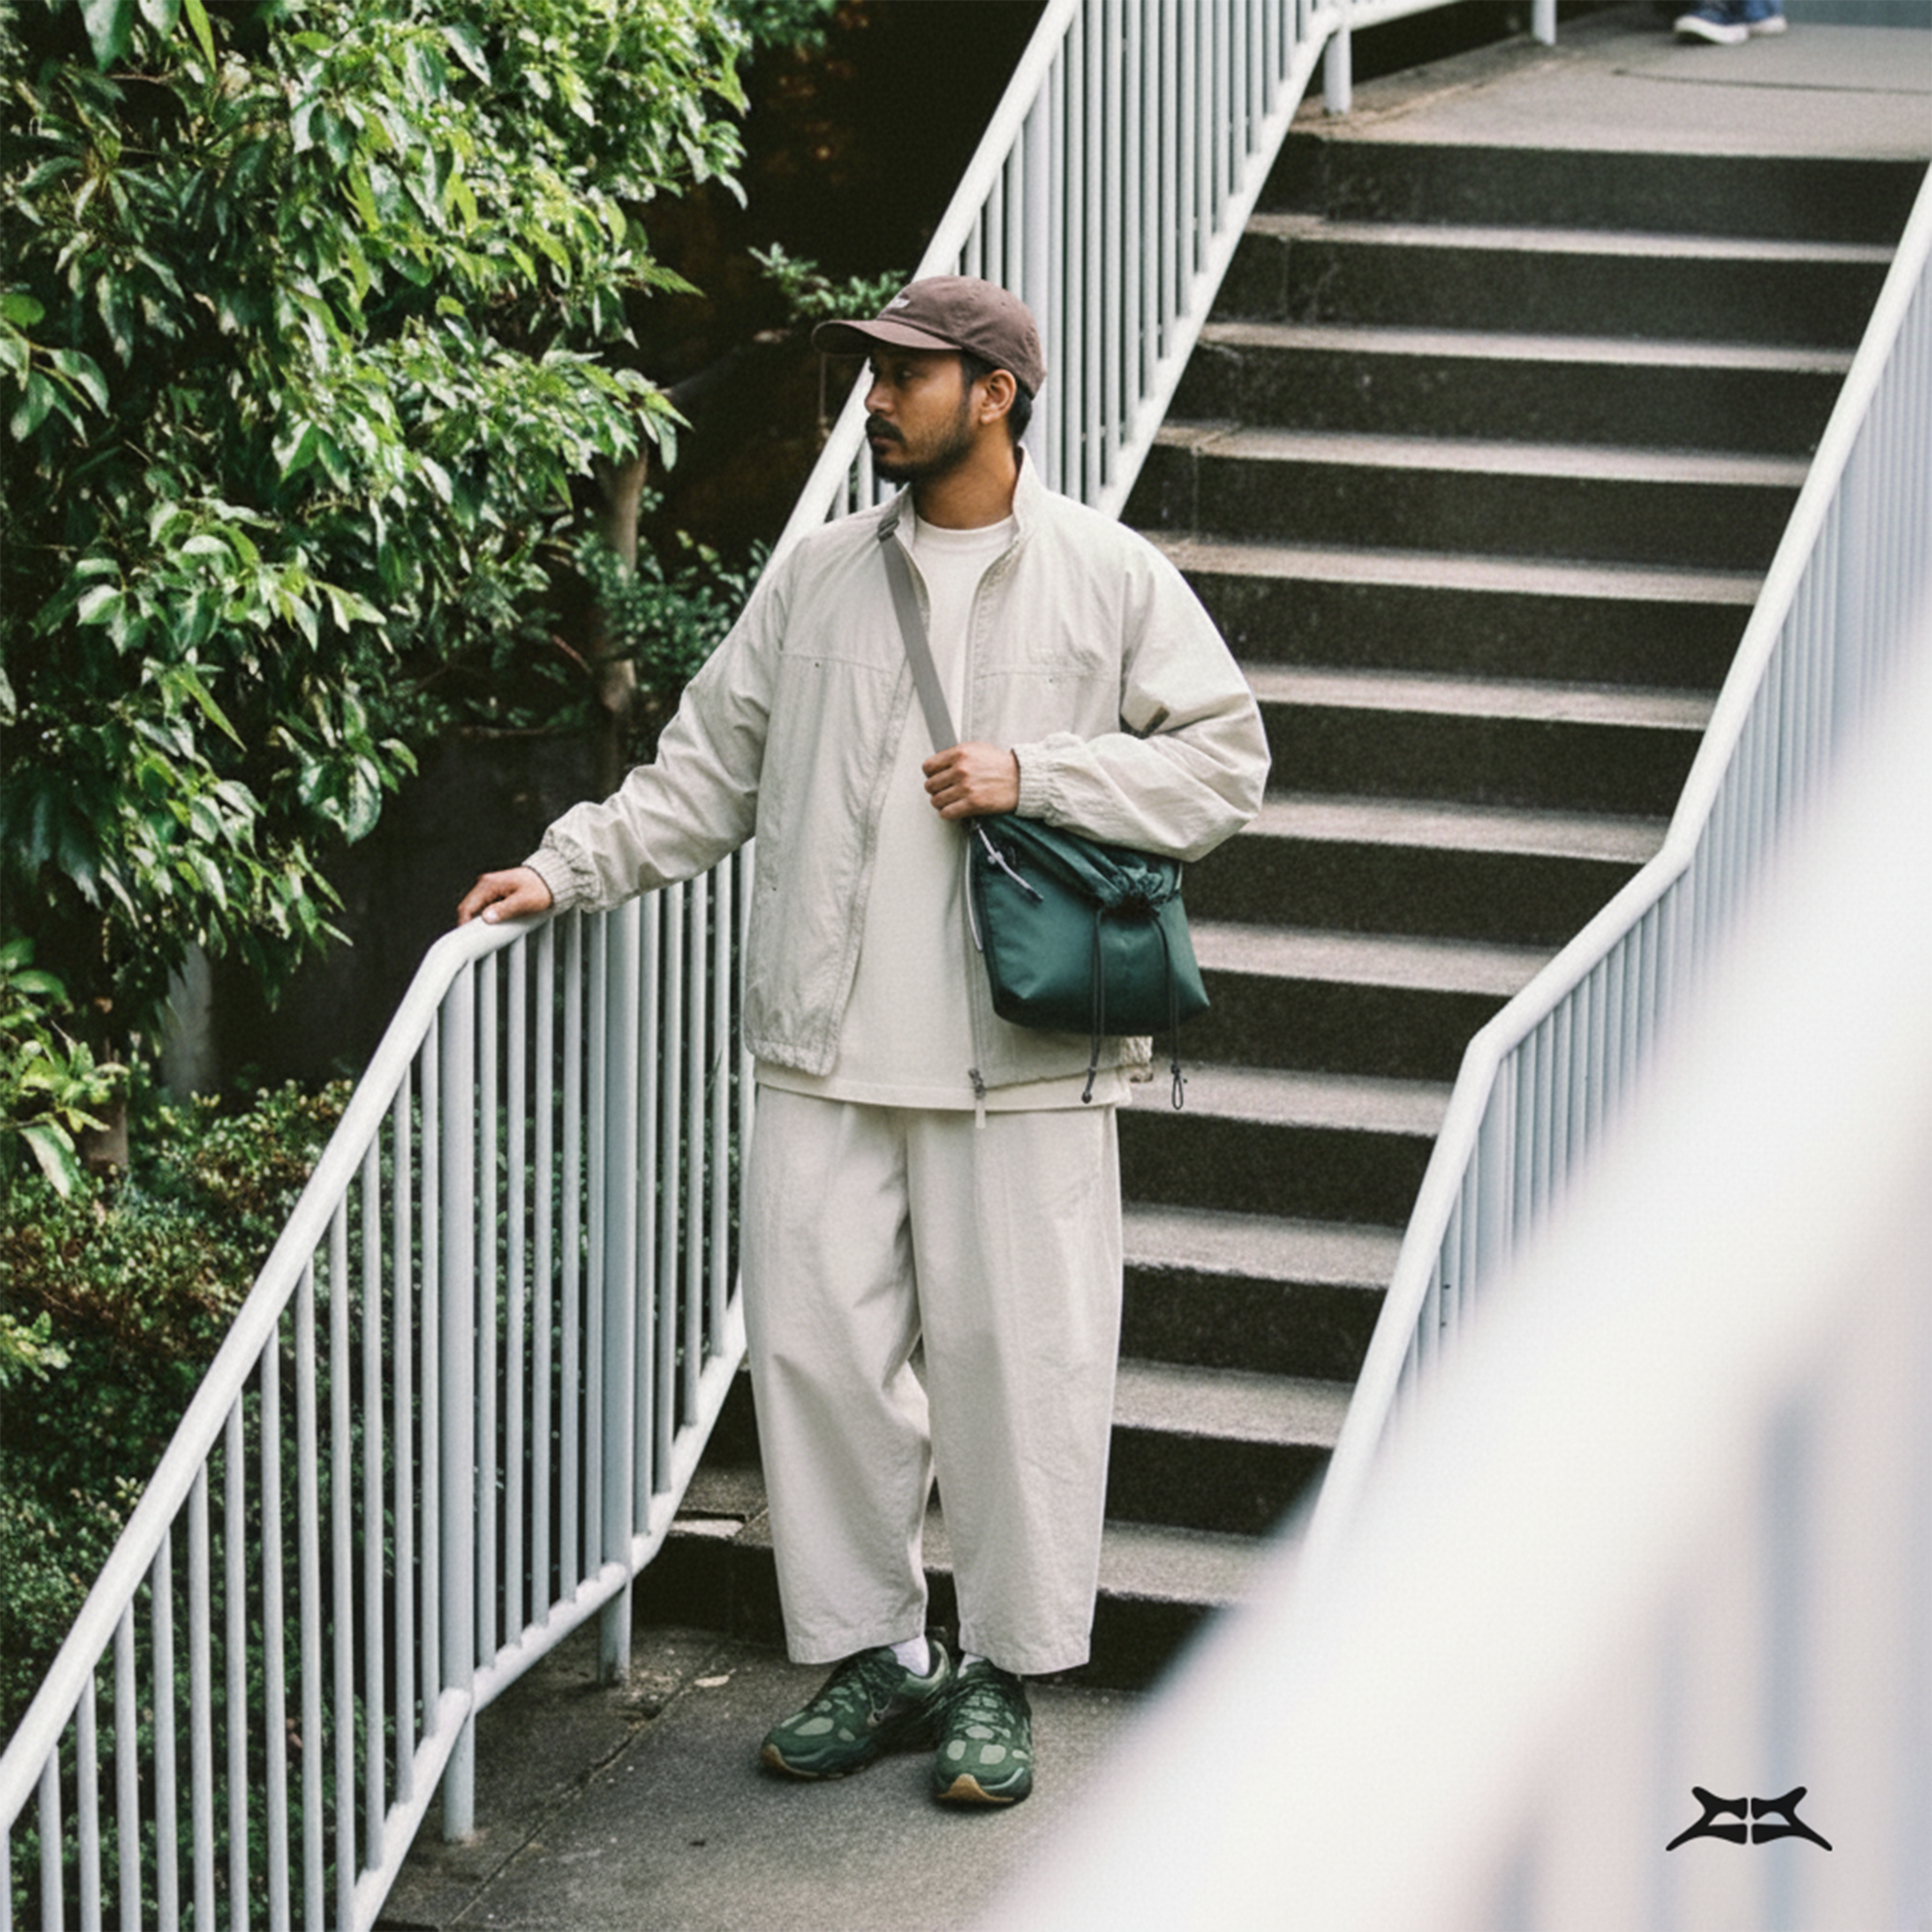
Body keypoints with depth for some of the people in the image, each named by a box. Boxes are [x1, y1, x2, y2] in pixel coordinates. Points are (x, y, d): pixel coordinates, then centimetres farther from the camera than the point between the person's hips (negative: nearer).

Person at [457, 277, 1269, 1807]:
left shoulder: (1113, 578, 3)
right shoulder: (816, 579, 12)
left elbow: (1222, 763, 1)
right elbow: (709, 771, 17)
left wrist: (1035, 776, -9)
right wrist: (571, 868, 6)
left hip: (1021, 1052, -3)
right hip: (827, 1049, 4)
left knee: (1016, 1354, -1)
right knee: (817, 1344, 3)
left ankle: (1003, 1675, 13)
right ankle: (872, 1652, 17)